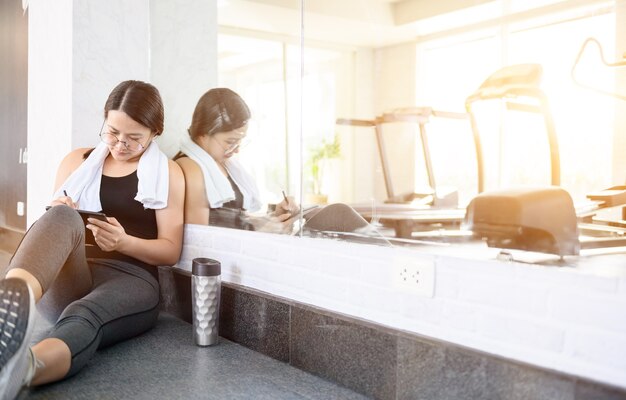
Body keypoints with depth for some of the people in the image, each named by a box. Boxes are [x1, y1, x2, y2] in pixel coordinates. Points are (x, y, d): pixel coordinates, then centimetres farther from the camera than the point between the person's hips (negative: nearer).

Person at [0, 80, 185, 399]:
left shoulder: (167, 174, 10)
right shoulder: (77, 162, 17)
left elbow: (170, 251, 5)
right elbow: (58, 220, 18)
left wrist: (124, 242, -15)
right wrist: (61, 216, -7)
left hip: (130, 279, -1)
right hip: (65, 282, 2)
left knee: (84, 317, -38)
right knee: (62, 216, -31)